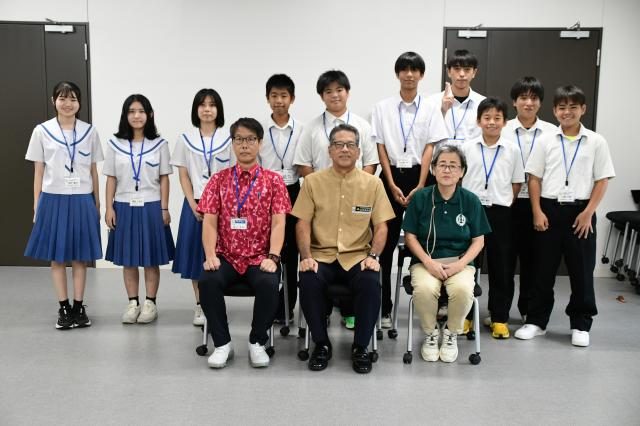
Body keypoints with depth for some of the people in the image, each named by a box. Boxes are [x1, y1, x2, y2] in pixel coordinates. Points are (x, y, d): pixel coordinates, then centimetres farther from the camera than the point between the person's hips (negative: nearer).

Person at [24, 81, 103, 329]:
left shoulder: (89, 131, 4)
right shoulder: (42, 131, 1)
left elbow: (93, 171, 8)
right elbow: (38, 172, 4)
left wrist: (97, 204, 8)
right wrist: (36, 207, 2)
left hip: (82, 200, 1)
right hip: (53, 200, 0)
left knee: (80, 257, 5)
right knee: (57, 257, 5)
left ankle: (79, 307, 15)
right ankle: (64, 308, 14)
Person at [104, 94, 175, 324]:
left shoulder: (159, 144, 1)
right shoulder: (115, 144, 3)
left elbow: (164, 179, 2)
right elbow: (111, 179, 5)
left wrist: (164, 208, -3)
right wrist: (109, 208, -1)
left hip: (151, 207, -1)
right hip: (124, 207, 2)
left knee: (151, 259, 4)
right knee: (128, 259, 7)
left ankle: (150, 303, 14)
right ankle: (133, 303, 18)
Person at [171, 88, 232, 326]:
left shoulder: (228, 139, 1)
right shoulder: (185, 139, 6)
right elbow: (183, 176, 4)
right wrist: (194, 205, -8)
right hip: (194, 205, 2)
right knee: (195, 253, 3)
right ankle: (200, 305, 13)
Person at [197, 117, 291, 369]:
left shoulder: (273, 181, 6)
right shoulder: (219, 180, 10)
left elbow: (278, 223, -2)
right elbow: (209, 222, 2)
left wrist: (272, 257, -16)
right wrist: (210, 256, -13)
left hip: (260, 258, -1)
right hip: (226, 257, 1)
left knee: (269, 284, -31)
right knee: (207, 281, -29)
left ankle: (257, 343, -6)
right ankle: (222, 343, -8)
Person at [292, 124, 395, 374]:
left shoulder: (373, 183, 6)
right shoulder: (312, 181, 6)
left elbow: (381, 226, 4)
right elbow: (303, 224, 2)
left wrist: (373, 256, -12)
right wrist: (307, 257, -13)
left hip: (358, 257, 0)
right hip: (322, 256, 0)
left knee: (371, 283, -31)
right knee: (308, 281, -31)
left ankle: (360, 347, -8)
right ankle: (321, 344, -7)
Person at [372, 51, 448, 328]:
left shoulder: (430, 109, 4)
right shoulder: (383, 108, 5)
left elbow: (429, 149, -1)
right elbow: (381, 148, 1)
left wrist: (420, 186, -10)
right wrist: (392, 185, -7)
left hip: (418, 176, 0)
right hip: (391, 176, 0)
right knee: (387, 241, 2)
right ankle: (384, 307, 9)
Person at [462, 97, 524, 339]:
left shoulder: (512, 150, 2)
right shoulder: (467, 148, 2)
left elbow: (516, 184, 8)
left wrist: (502, 204, 0)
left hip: (500, 213, 0)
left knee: (501, 266, 6)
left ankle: (499, 317, 16)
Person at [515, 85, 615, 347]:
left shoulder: (596, 142, 1)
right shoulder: (546, 141, 3)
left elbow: (602, 181, 0)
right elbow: (534, 178, 4)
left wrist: (588, 213, -8)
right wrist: (537, 212, -5)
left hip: (580, 212, -1)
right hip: (549, 209, 1)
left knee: (582, 270, 5)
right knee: (543, 269, 7)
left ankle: (580, 325, 19)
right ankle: (536, 321, 19)